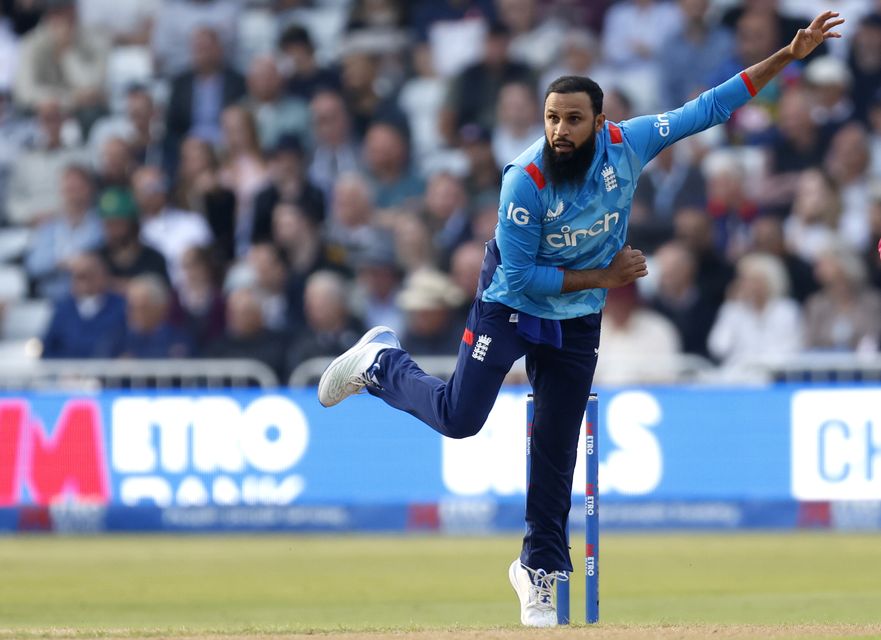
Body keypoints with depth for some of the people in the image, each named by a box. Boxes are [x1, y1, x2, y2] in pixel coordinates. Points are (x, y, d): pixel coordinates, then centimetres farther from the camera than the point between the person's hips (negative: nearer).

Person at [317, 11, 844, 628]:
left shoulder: (627, 143, -18)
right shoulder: (526, 180, -30)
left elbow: (708, 107, -12)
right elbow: (520, 276, -25)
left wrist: (789, 55, -15)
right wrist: (604, 276, -23)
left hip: (578, 322, 3)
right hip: (511, 306, -3)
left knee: (558, 450, 7)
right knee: (460, 417, -8)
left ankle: (540, 568, 19)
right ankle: (384, 363, 20)